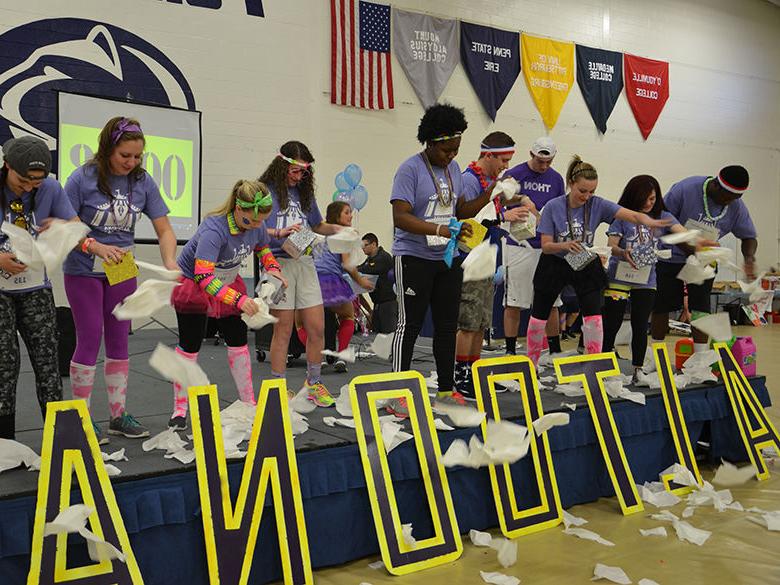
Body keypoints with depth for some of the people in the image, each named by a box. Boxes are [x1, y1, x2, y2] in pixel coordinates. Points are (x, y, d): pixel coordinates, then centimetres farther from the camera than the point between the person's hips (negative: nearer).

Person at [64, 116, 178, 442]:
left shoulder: (143, 182, -4)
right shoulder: (83, 179, -14)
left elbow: (164, 230, -4)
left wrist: (170, 261, -22)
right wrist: (96, 247, -28)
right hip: (83, 271, -4)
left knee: (119, 340, 9)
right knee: (90, 339, -3)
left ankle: (118, 415, 18)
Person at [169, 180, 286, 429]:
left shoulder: (256, 225, -15)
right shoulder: (214, 229, -37)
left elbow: (263, 247, 10)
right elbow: (203, 276, -44)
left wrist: (272, 268, -9)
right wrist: (238, 300, -50)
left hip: (227, 283, 6)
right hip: (192, 284, -6)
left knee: (238, 341, 6)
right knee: (190, 345, -5)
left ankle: (249, 403, 17)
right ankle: (179, 411, 6)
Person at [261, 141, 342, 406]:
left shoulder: (304, 193, 17)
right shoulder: (266, 191, -1)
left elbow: (317, 226, 28)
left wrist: (338, 229, 10)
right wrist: (280, 233, -21)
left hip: (305, 263, 5)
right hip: (279, 263, -5)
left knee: (317, 329, 3)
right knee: (283, 330, 0)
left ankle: (313, 383, 21)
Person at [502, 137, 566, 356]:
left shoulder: (556, 179, 11)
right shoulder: (513, 175, -2)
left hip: (547, 247, 3)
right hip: (518, 246, -3)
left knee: (551, 303, 6)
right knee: (513, 303, 1)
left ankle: (555, 350, 17)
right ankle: (510, 350, 11)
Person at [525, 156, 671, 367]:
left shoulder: (597, 205, -13)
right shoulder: (553, 207, -16)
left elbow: (633, 215, -24)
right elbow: (546, 246, -15)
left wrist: (648, 221, -46)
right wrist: (565, 245, -35)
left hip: (586, 265, 1)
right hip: (554, 265, -1)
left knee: (593, 316, -13)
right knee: (539, 316, 7)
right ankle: (531, 364, 26)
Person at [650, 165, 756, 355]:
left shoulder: (737, 207, -11)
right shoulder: (685, 189, -23)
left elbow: (748, 237, 2)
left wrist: (749, 257, -21)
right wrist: (687, 248, -25)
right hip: (671, 256, -2)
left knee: (701, 307, -4)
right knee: (661, 306, 1)